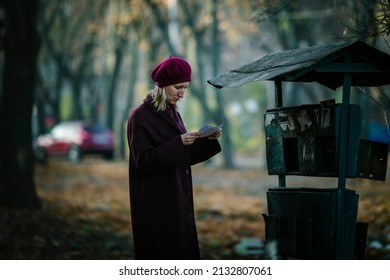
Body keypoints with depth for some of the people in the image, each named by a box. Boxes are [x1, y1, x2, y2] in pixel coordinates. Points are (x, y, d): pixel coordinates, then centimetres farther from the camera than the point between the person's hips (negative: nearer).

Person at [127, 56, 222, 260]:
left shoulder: (172, 113, 12)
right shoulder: (141, 117, -12)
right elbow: (144, 162, -18)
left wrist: (208, 141, -1)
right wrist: (179, 143, -25)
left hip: (178, 201, 8)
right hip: (156, 204, -8)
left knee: (183, 254, 8)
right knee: (162, 257, -6)